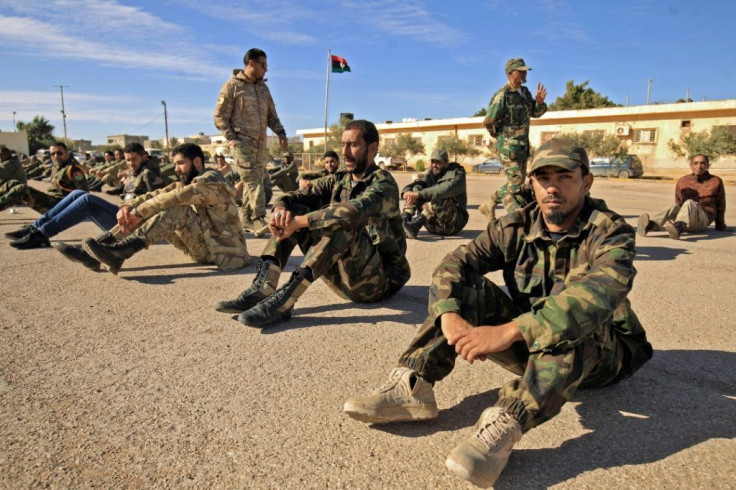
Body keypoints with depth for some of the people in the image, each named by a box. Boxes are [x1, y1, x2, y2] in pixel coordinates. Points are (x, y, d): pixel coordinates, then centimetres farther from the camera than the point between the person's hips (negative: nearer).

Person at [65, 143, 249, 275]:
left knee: (175, 211, -28)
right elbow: (157, 194, 1)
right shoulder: (186, 184, 14)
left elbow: (174, 198, -26)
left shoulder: (210, 181, -13)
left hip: (224, 250, -8)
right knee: (150, 212, -1)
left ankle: (119, 252, -34)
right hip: (203, 247, 8)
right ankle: (102, 243, -11)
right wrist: (128, 206, -15)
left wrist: (138, 212, -23)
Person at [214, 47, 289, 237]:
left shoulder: (263, 88, 18)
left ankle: (246, 219, 15)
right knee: (252, 180, -17)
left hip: (261, 143, 6)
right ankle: (259, 219, -21)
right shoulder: (232, 86, -1)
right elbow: (220, 117, -2)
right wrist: (231, 138, -13)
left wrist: (280, 132, 6)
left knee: (255, 181, 6)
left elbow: (272, 115, 22)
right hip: (242, 142, -6)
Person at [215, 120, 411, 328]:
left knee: (344, 223, -33)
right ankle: (264, 287, -23)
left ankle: (286, 298, -37)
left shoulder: (384, 184, -11)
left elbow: (355, 212, -33)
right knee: (295, 210, -5)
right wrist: (280, 209, -24)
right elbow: (296, 196, 0)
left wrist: (298, 222, -33)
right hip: (342, 275, 6)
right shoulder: (339, 180, 9)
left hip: (380, 278, -6)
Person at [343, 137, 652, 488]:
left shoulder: (610, 232, -18)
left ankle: (506, 424, -46)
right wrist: (451, 317, -37)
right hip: (529, 345, 4)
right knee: (466, 288, -17)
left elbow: (599, 292, -39)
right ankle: (414, 387, -27)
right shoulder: (517, 227, -6)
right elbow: (455, 262, -16)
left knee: (577, 320, -37)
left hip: (599, 353, -3)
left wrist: (507, 331, -49)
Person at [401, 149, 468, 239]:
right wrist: (406, 192, -26)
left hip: (452, 224, -5)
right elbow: (410, 186, -1)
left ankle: (416, 224, -47)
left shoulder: (457, 173, -6)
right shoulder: (431, 174, 11)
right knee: (417, 188, -9)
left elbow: (445, 190, -28)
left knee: (440, 197, -32)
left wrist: (419, 194, -35)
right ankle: (404, 220, -31)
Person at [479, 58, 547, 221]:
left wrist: (539, 102, -2)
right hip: (508, 146, -9)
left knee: (517, 181, 15)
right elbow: (488, 122, -15)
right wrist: (500, 134, 1)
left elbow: (535, 113, 19)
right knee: (515, 182, -7)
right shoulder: (502, 95, -15)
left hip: (523, 145, 9)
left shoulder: (525, 92, 11)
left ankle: (489, 205, 27)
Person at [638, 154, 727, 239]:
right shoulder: (682, 181, 18)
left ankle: (678, 228, -68)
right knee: (675, 207, -31)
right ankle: (650, 225, -64)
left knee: (689, 203, -34)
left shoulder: (715, 181, 13)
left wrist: (720, 226, 23)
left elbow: (720, 205, 18)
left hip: (702, 220, -2)